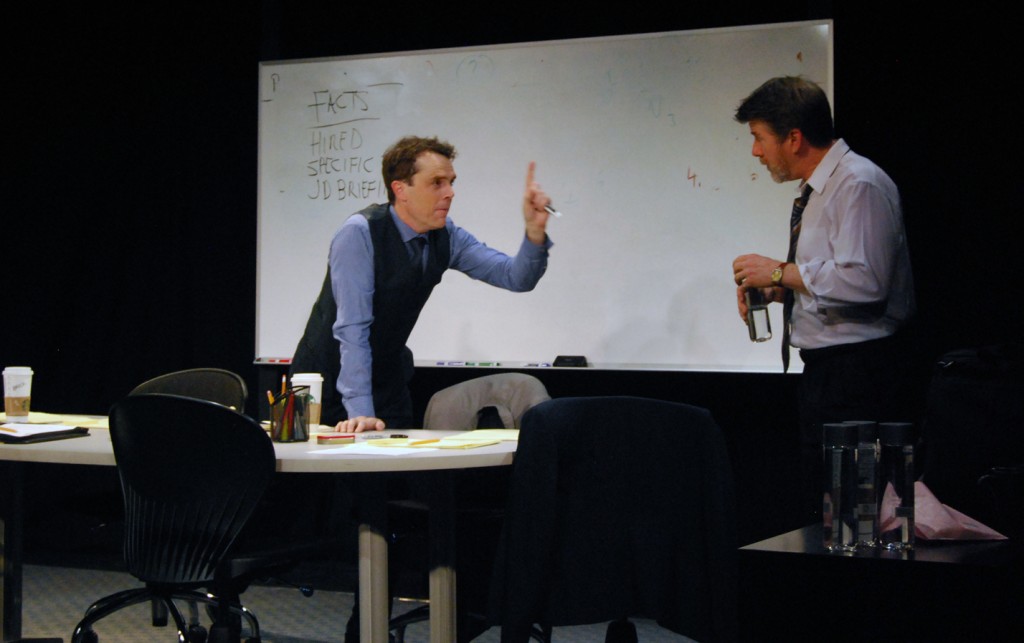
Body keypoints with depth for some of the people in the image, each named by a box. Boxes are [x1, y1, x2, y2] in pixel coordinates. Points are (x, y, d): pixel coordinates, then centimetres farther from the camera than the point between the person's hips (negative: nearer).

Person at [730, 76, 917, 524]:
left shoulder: (859, 184, -14)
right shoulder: (820, 189, 17)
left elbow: (864, 281, -26)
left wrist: (780, 272, -15)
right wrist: (777, 288, 8)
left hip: (859, 369, -10)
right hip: (826, 370, 10)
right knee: (819, 508, 13)